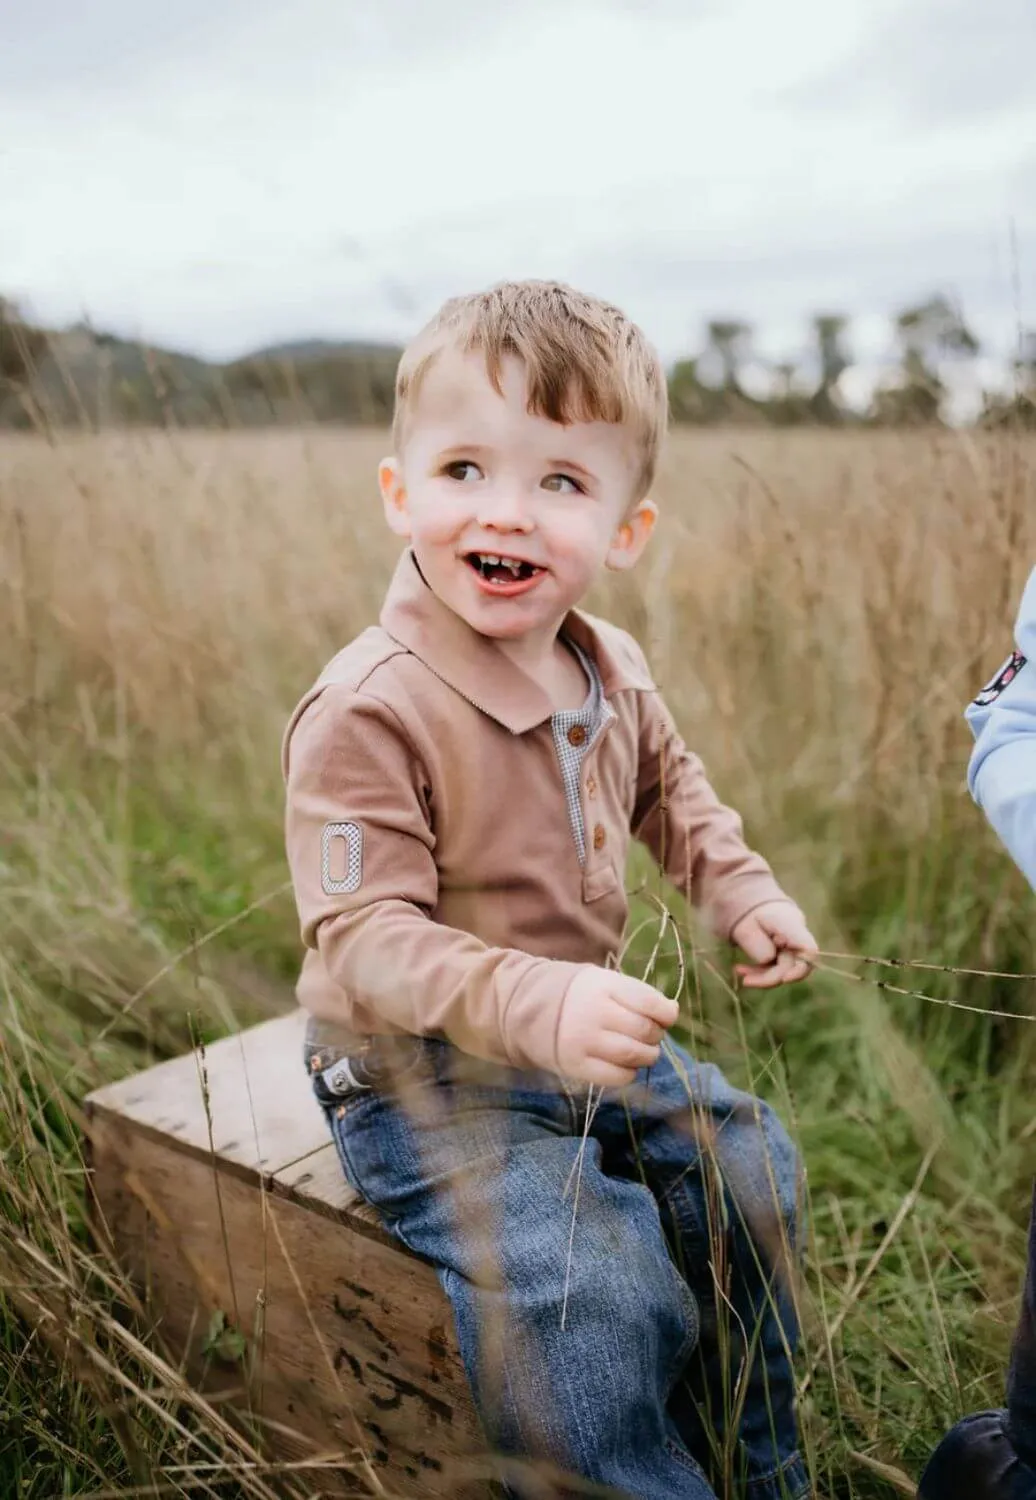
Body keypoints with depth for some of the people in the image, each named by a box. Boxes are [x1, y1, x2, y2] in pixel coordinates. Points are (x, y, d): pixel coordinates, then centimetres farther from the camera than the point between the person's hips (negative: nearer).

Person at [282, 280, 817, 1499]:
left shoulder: (611, 671, -1)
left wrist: (739, 888, 5)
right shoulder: (366, 713, -27)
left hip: (585, 1039, 8)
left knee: (749, 1168, 12)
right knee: (593, 1290, -23)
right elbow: (364, 940, -29)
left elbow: (666, 782, 20)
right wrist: (536, 1004, -42)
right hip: (426, 1084, -8)